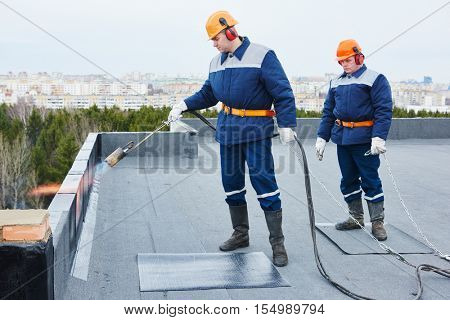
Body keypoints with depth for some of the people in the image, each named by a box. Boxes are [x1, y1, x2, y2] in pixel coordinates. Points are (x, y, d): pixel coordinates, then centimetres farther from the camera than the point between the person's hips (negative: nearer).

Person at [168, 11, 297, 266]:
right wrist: (185, 105, 8)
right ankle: (240, 234, 27)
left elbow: (283, 93, -10)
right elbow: (207, 94, 22)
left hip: (256, 129, -7)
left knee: (265, 184, -8)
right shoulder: (217, 62, 12)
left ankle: (277, 243, 0)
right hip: (228, 128, 7)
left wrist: (287, 125, -16)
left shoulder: (262, 56, -9)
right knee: (232, 183, 11)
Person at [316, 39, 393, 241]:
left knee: (370, 180, -3)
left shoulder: (375, 79, -4)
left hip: (364, 139, -6)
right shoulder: (336, 83, 16)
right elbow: (328, 112, 19)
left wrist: (379, 137, -21)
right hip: (342, 138, 6)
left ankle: (377, 222, 6)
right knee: (348, 179, 12)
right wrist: (322, 138, 13)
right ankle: (356, 218, 24)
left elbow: (384, 110, -11)